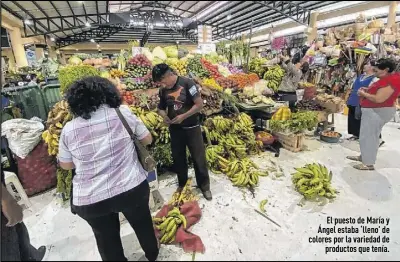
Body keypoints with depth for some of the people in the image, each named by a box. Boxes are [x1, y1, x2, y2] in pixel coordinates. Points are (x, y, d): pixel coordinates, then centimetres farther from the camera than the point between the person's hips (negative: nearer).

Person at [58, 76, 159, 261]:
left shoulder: (68, 129, -4)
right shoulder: (123, 113, -8)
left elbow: (65, 165, 9)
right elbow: (147, 139, 3)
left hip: (90, 199, 0)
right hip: (132, 188, 1)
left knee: (106, 239, 24)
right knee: (143, 224, 27)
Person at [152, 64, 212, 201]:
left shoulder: (187, 83, -13)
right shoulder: (163, 90, 0)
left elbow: (199, 104, -16)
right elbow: (161, 107, 12)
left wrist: (183, 116, -21)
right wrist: (164, 116, -10)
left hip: (192, 128, -4)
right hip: (175, 129, 4)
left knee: (199, 158, 6)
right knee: (178, 158, 16)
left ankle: (204, 186, 26)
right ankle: (182, 184, 38)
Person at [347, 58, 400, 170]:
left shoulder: (390, 81, -22)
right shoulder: (388, 78, 11)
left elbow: (378, 99, -28)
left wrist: (363, 94, -13)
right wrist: (367, 90, 7)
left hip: (378, 112, -11)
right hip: (373, 111, 11)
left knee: (368, 136, -6)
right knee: (368, 135, 18)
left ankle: (369, 164, 2)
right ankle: (364, 156, 31)